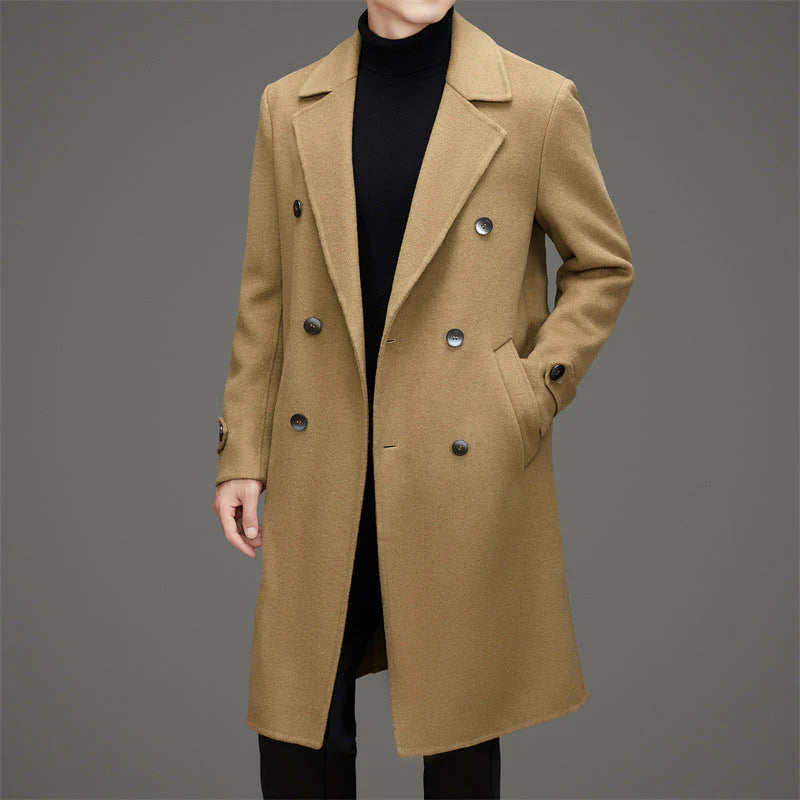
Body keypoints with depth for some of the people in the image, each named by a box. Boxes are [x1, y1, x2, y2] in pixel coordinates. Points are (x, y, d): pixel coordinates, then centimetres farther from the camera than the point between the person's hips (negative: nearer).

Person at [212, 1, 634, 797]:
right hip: (321, 473, 2)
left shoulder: (537, 103, -5)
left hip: (465, 473, -2)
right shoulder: (290, 108, 4)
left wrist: (532, 396, -6)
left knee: (460, 721, 12)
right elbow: (265, 293, 8)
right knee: (296, 722, 10)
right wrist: (242, 451, 6)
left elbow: (603, 265, 5)